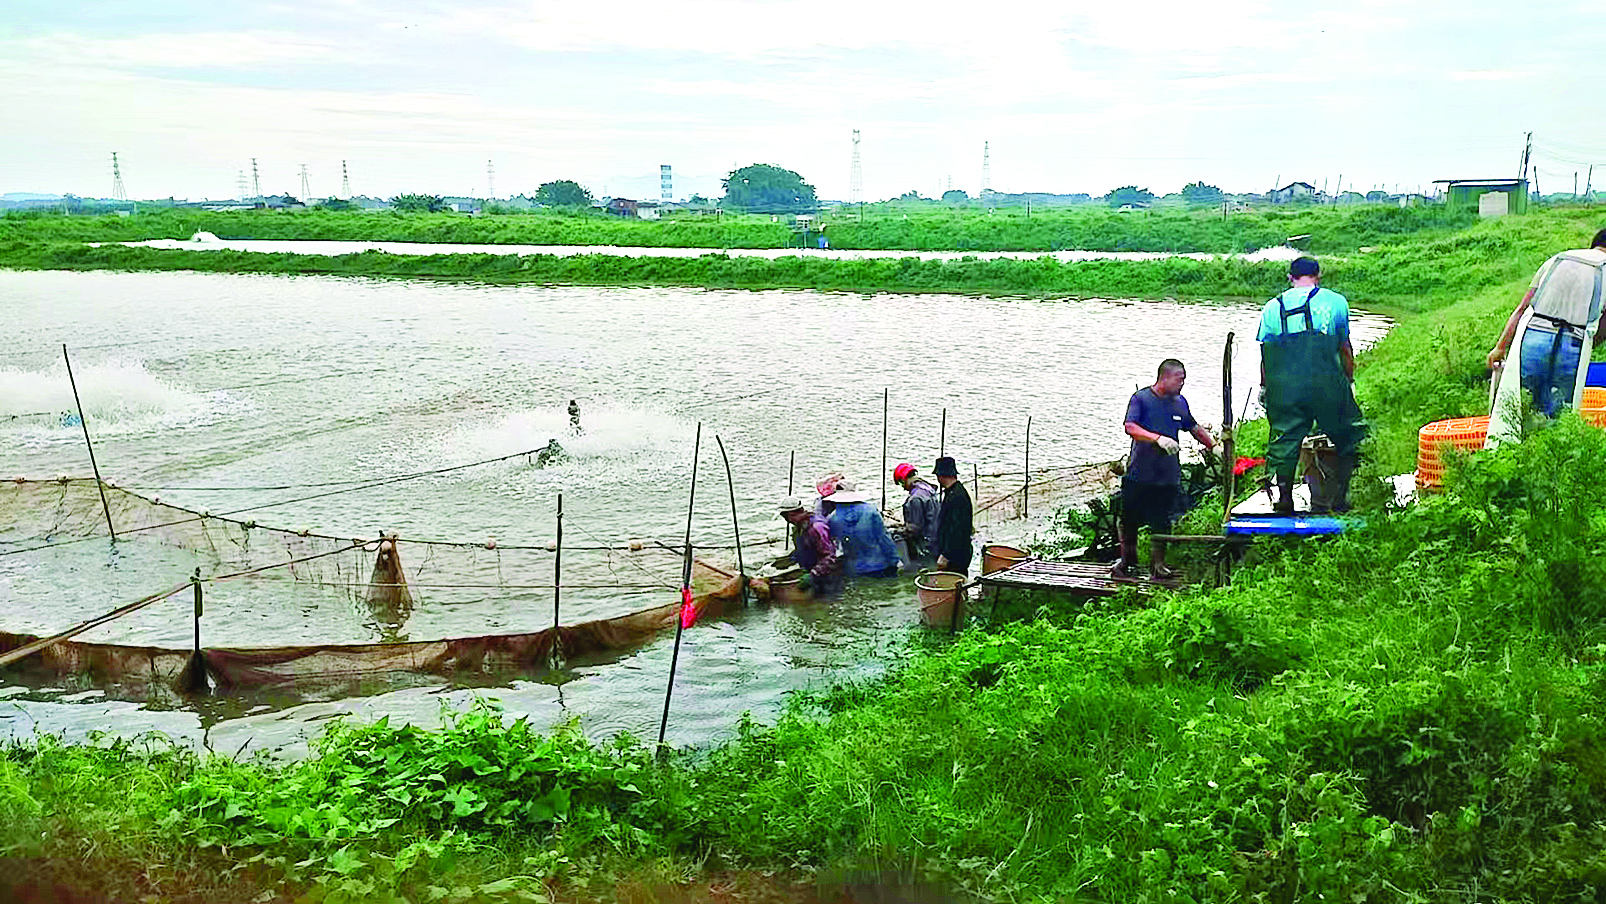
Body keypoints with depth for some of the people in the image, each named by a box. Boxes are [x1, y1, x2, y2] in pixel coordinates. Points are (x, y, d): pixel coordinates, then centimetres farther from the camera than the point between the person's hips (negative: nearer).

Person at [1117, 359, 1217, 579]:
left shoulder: (1180, 402, 10)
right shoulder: (1141, 398, -6)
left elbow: (1195, 429, 27)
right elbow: (1130, 428, -20)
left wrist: (1214, 446, 19)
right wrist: (1158, 439, -32)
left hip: (1168, 475, 4)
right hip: (1139, 473, -3)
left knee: (1161, 522, 5)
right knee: (1130, 519, 6)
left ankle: (1157, 564, 15)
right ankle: (1127, 559, 24)